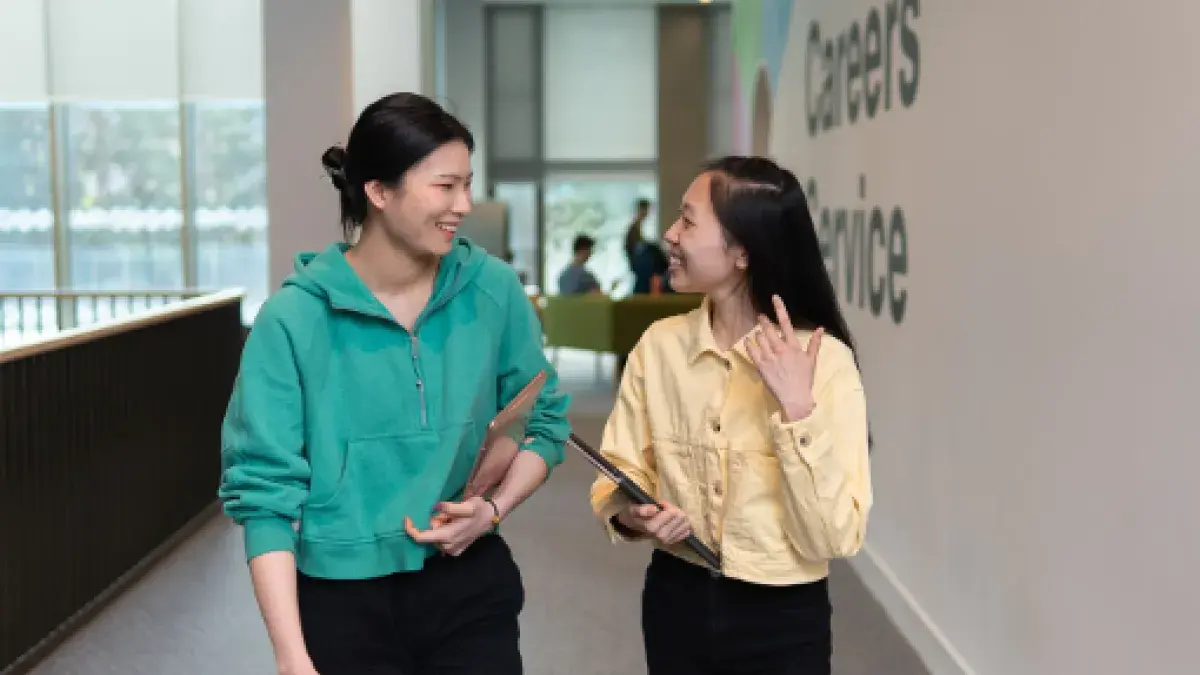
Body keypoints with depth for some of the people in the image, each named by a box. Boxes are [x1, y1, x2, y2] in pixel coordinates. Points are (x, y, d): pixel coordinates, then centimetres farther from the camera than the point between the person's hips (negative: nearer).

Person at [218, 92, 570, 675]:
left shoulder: (493, 291, -4)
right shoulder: (295, 318, -12)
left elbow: (543, 422, 7)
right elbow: (263, 488, -12)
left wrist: (493, 509, -11)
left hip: (469, 586, 2)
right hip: (343, 599, -2)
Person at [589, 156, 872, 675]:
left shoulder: (824, 361, -14)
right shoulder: (658, 345, -3)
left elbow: (834, 537, -18)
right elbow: (618, 473, 0)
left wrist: (798, 409, -26)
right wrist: (630, 515, -20)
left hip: (782, 623, -3)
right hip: (676, 603, 3)